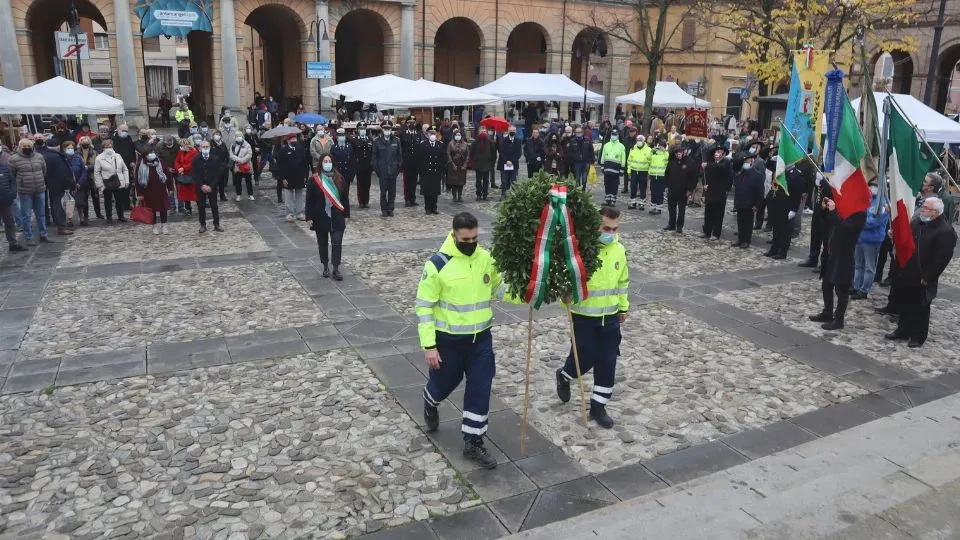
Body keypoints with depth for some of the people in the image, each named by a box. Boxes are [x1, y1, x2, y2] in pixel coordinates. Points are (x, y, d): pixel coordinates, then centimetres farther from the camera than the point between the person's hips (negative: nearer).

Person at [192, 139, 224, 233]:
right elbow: (195, 174, -4)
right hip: (200, 187, 1)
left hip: (212, 187, -1)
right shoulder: (196, 159, -1)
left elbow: (218, 174, -5)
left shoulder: (215, 159, -3)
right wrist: (202, 185, -14)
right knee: (201, 206, 4)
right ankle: (203, 225, 12)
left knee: (214, 205, 3)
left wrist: (211, 186, -12)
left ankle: (216, 224, 11)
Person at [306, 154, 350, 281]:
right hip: (320, 218, -1)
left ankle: (336, 269, 0)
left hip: (337, 217, 1)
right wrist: (309, 218, -7)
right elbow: (309, 200, -4)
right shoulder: (314, 180, -6)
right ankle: (326, 267, 27)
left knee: (337, 243, -4)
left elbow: (345, 198, 6)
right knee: (322, 243, 12)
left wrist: (346, 215, 5)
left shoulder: (339, 179, 1)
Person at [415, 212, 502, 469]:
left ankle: (473, 443, 20)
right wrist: (428, 345, -15)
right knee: (444, 382, 17)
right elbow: (424, 306, -13)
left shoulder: (487, 258, -4)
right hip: (448, 339, -3)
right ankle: (430, 404, 53)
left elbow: (500, 287, 10)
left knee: (480, 389, 4)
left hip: (481, 338, 3)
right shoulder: (438, 264, -17)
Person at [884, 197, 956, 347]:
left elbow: (943, 258, -18)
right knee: (905, 304, 17)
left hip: (922, 279, -6)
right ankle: (903, 330, 31)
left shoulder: (946, 231, -16)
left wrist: (927, 277, -17)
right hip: (906, 274, 6)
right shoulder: (915, 223, 6)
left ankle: (918, 336, 19)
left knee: (920, 308, 7)